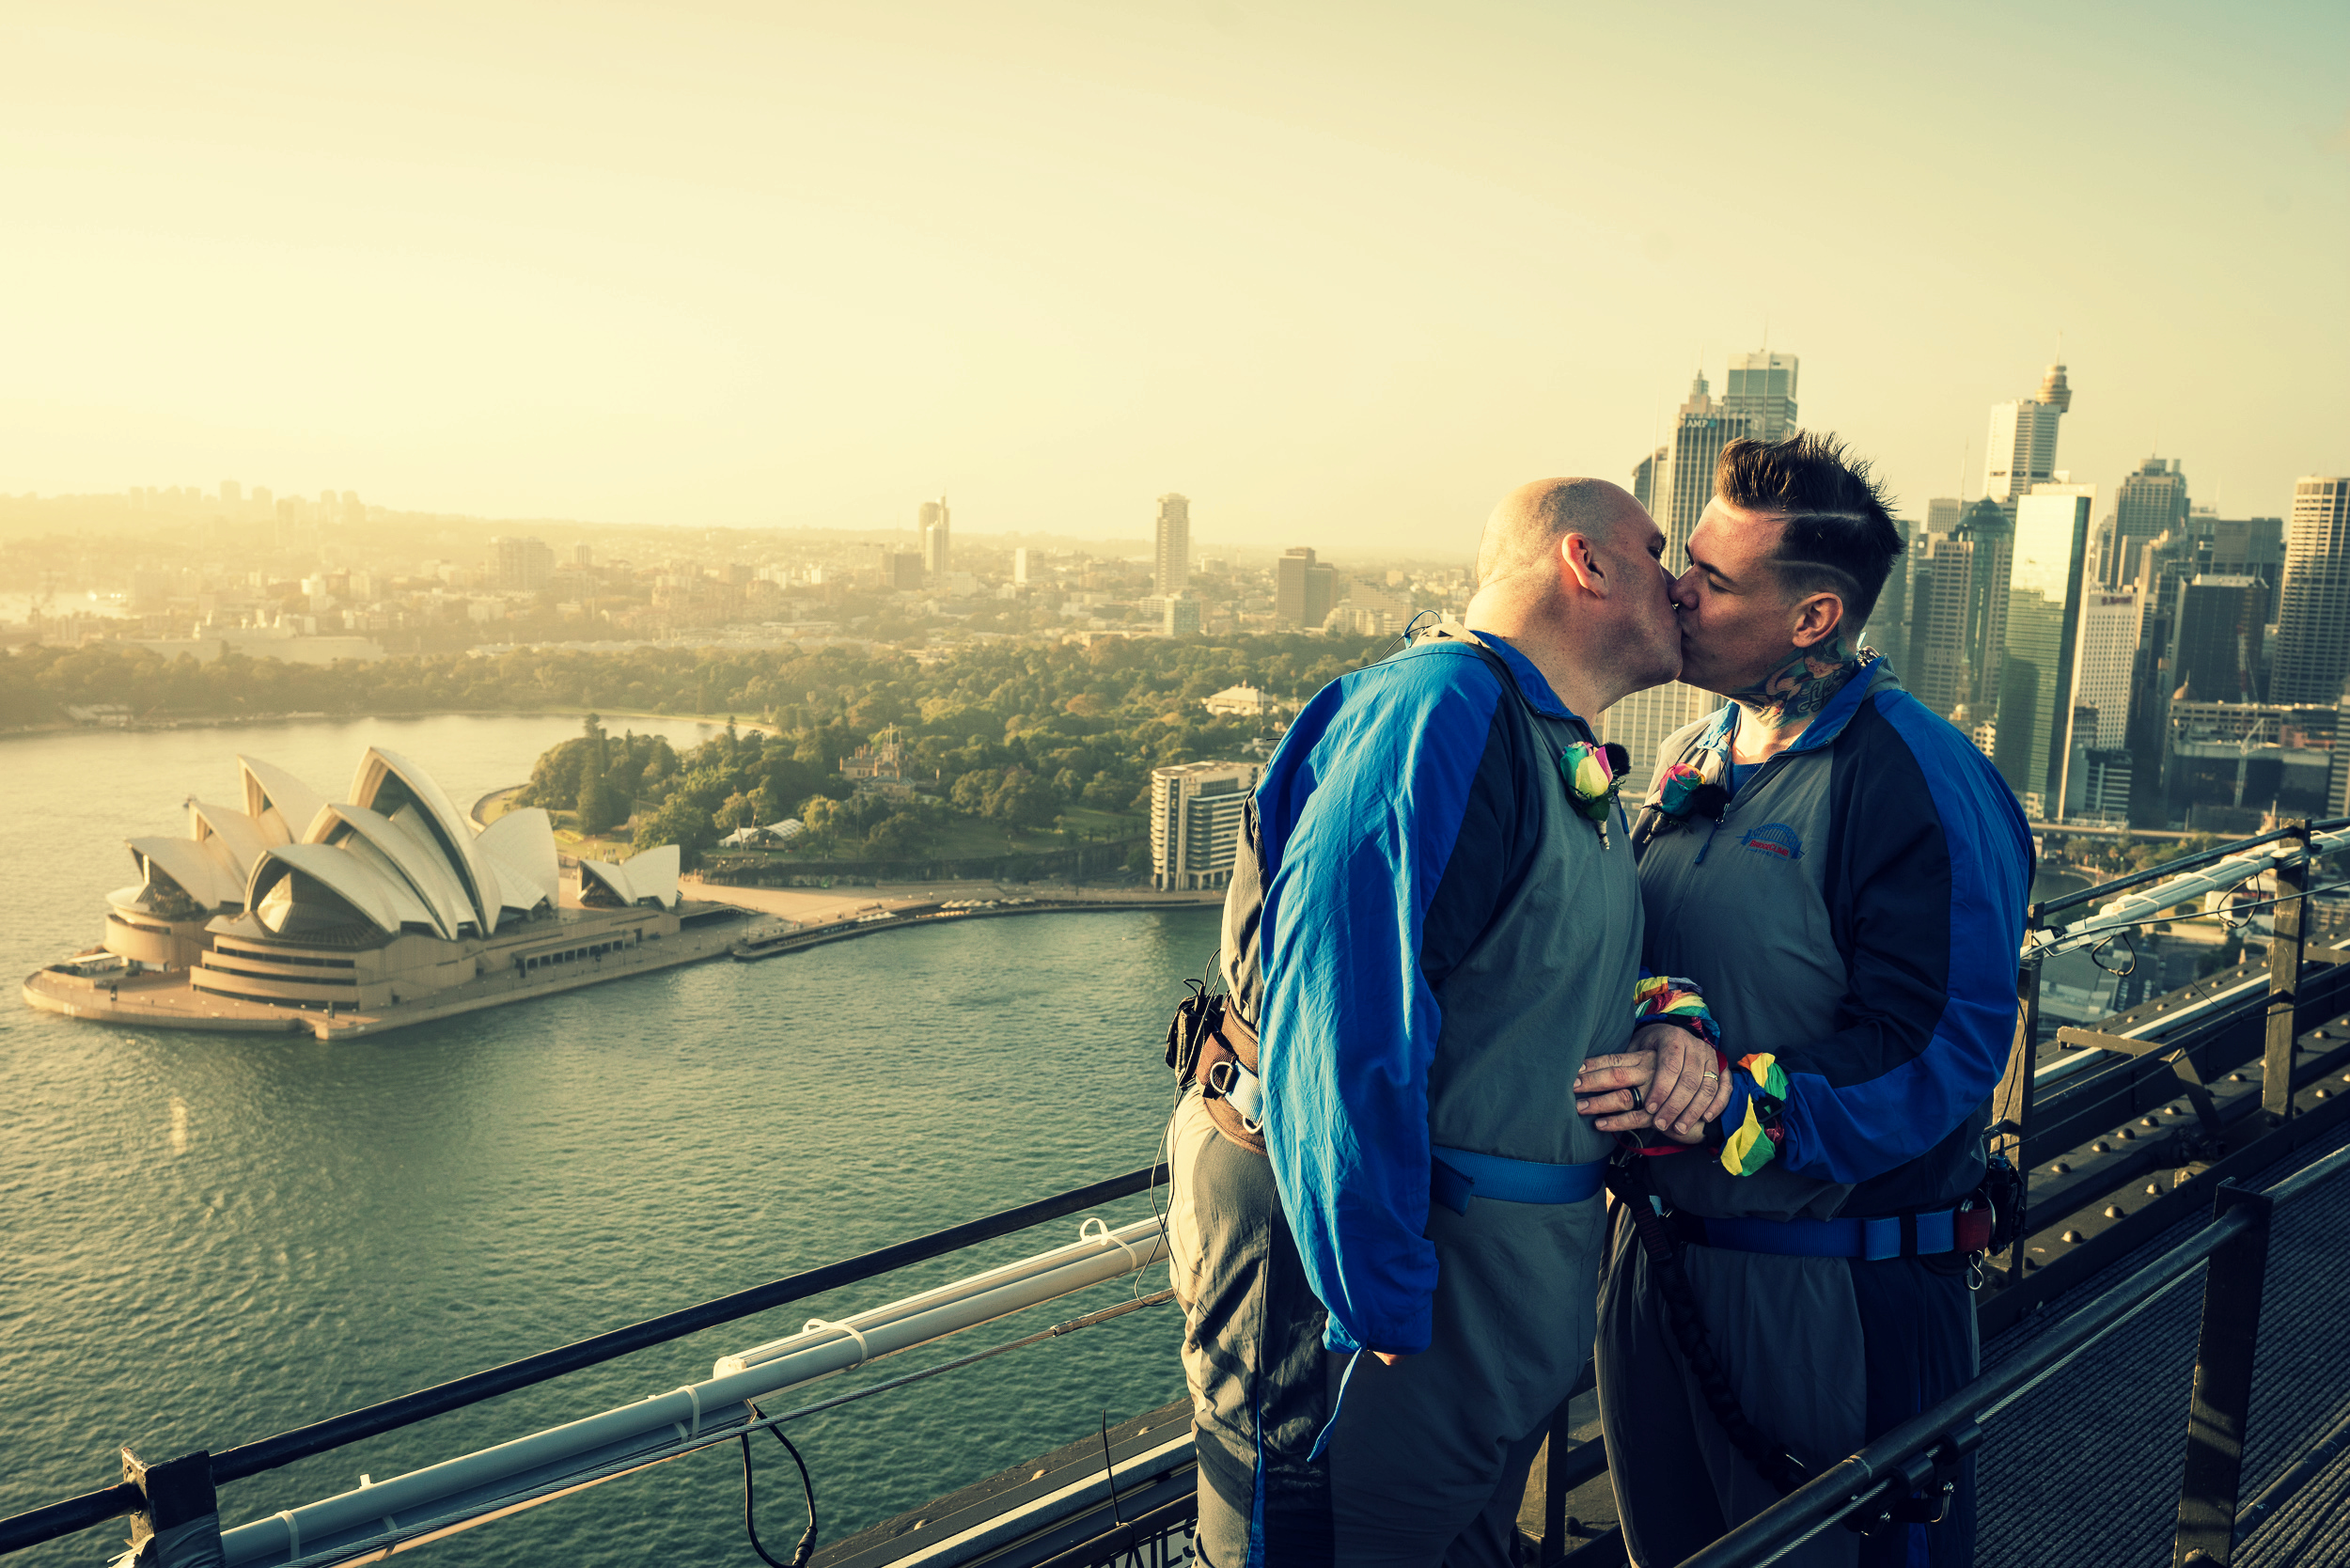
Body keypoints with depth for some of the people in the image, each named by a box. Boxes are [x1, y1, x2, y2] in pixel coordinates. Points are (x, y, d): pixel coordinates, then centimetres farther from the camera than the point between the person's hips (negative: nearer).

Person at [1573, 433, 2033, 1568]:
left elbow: (1940, 1054, -22)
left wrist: (1742, 1104, -30)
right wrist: (1661, 1035, -8)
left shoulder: (1917, 785, -18)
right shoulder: (1694, 759, 7)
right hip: (1660, 1250, 8)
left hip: (1834, 1290, -7)